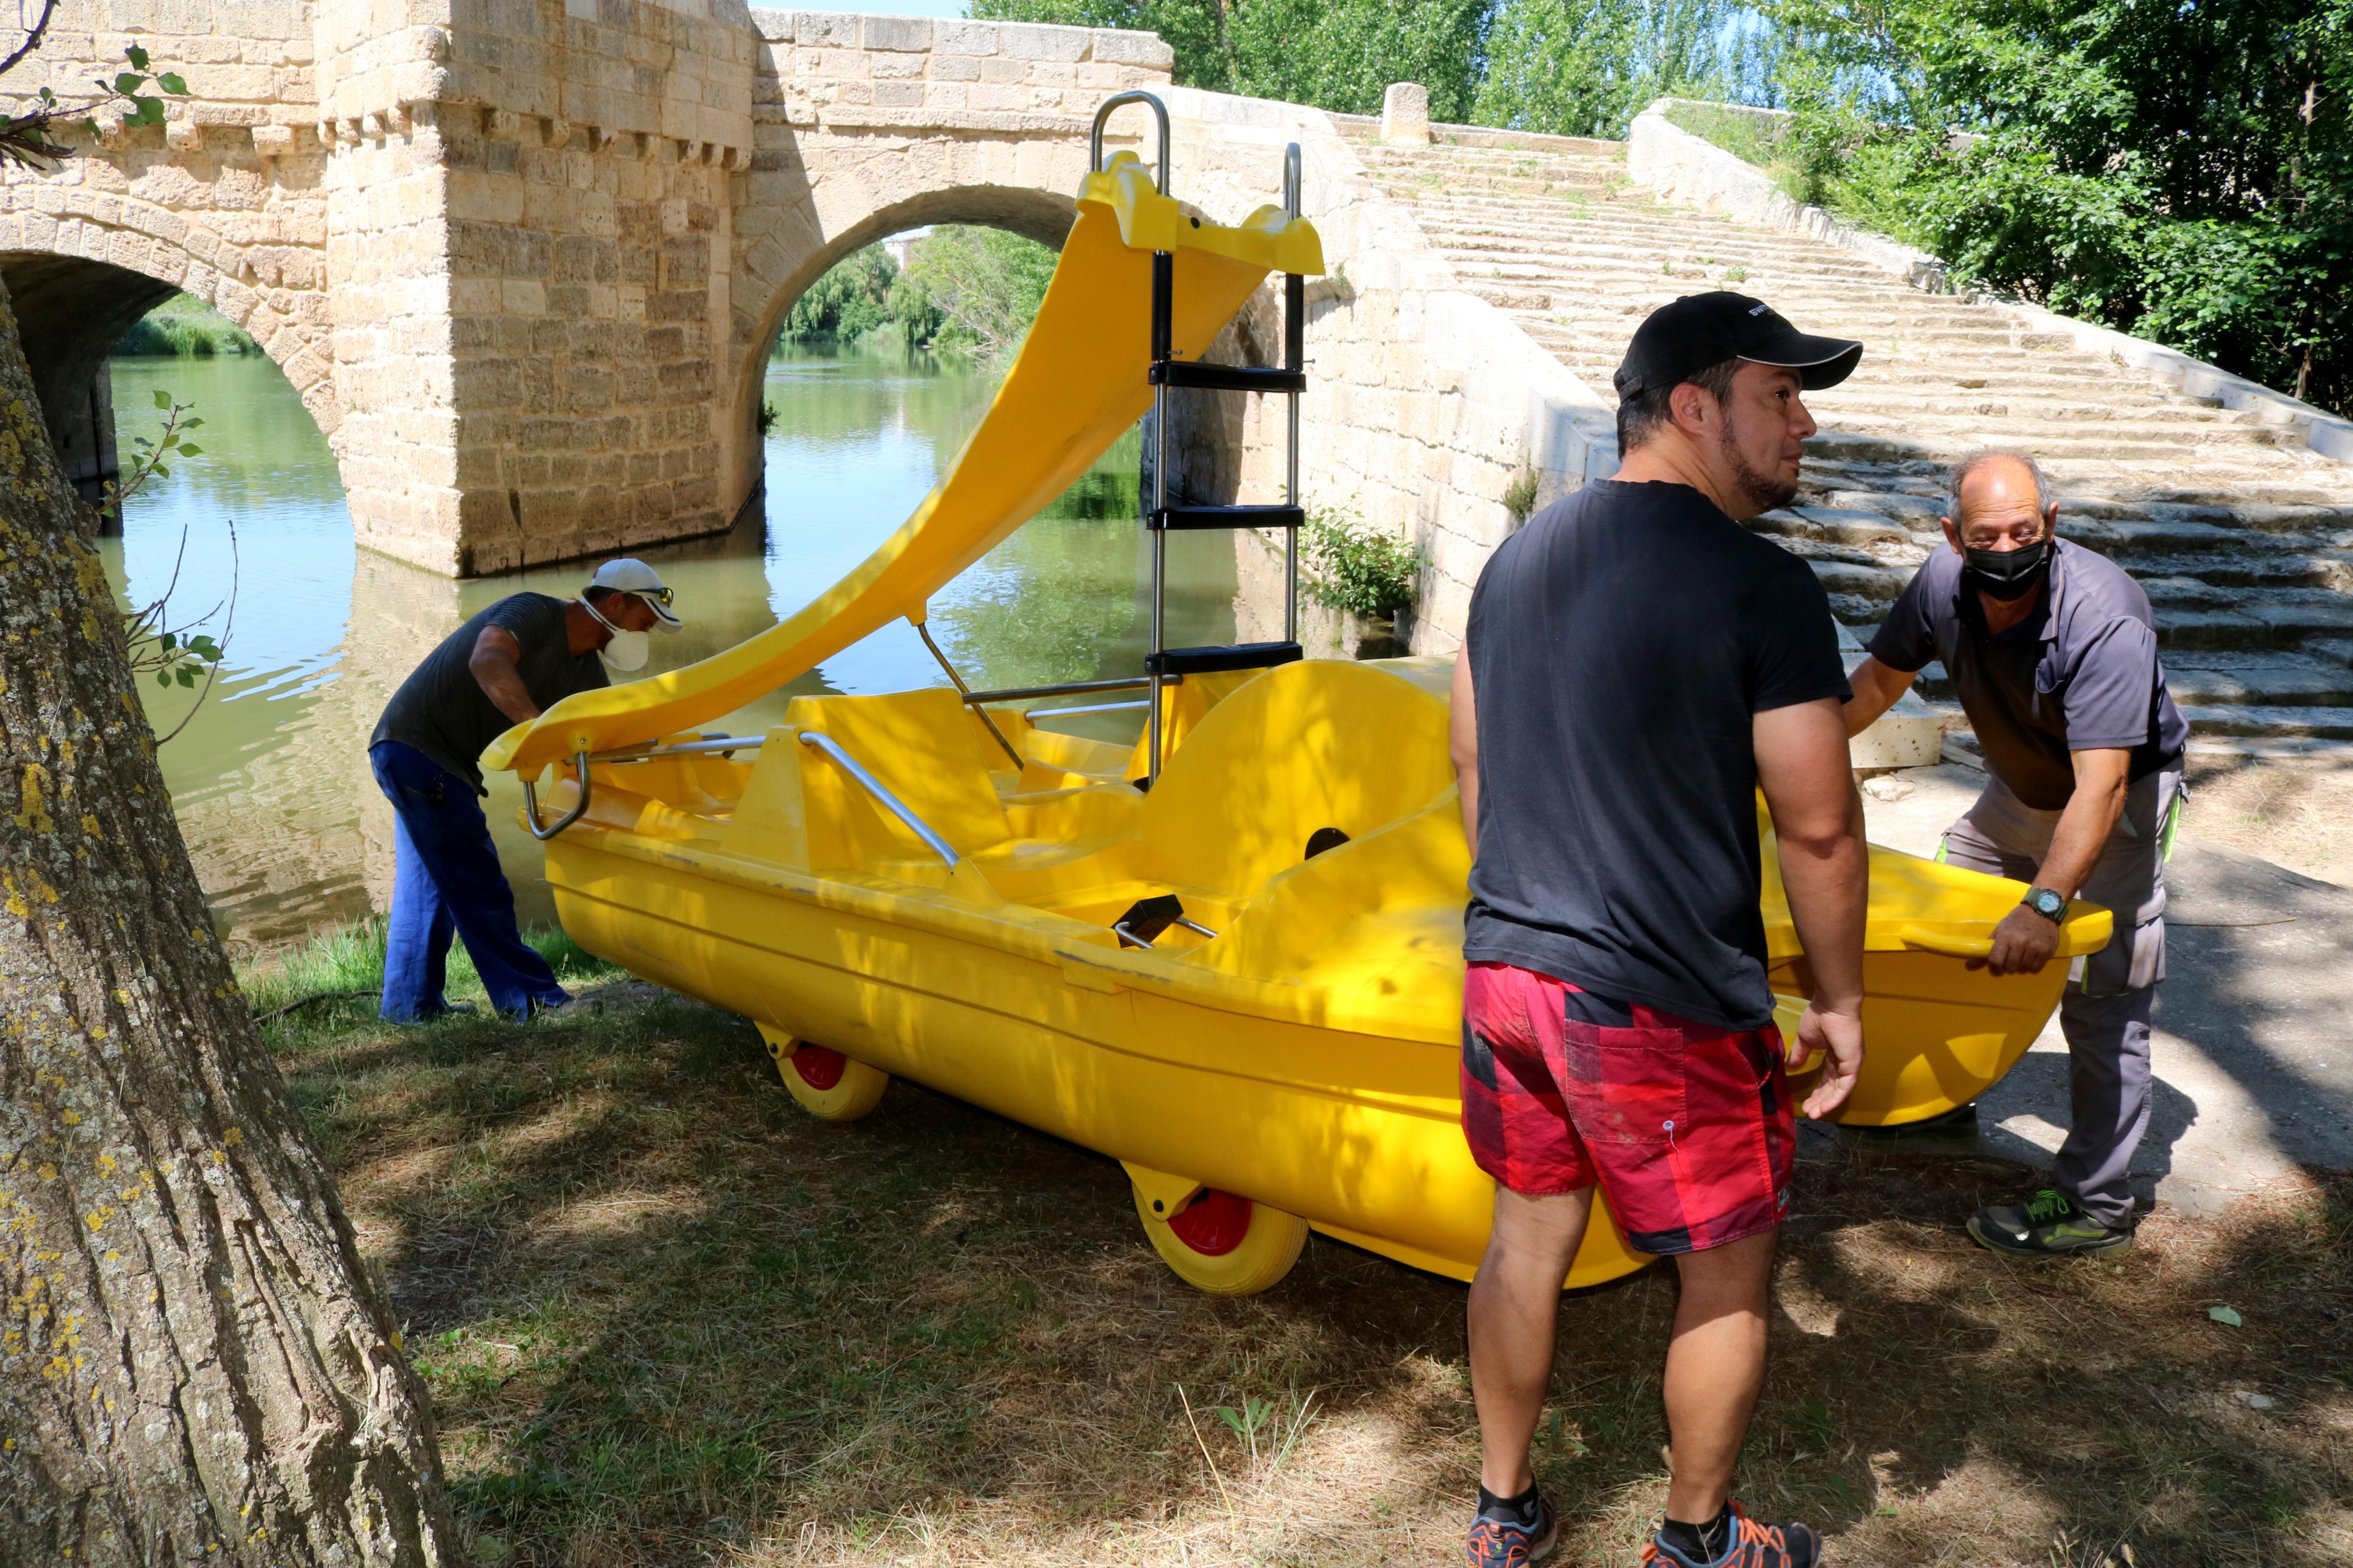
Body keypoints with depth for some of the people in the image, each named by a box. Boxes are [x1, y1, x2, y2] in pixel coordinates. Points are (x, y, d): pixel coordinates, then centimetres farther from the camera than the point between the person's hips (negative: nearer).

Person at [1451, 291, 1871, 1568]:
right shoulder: (1760, 585, -15)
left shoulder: (1516, 559, 7)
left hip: (1504, 975, 7)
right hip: (1665, 1009, -7)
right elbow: (1819, 828, -13)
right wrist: (1840, 998, 0)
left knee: (1527, 1238, 21)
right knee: (1727, 1274, 15)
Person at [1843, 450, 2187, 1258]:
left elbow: (2102, 783, -42)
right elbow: (1879, 678, 1)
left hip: (2118, 801, -7)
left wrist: (2045, 904, -52)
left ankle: (2094, 1205, -1)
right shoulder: (1943, 584, -19)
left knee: (2102, 1001, -10)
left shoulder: (2103, 617, -36)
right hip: (2019, 789, 7)